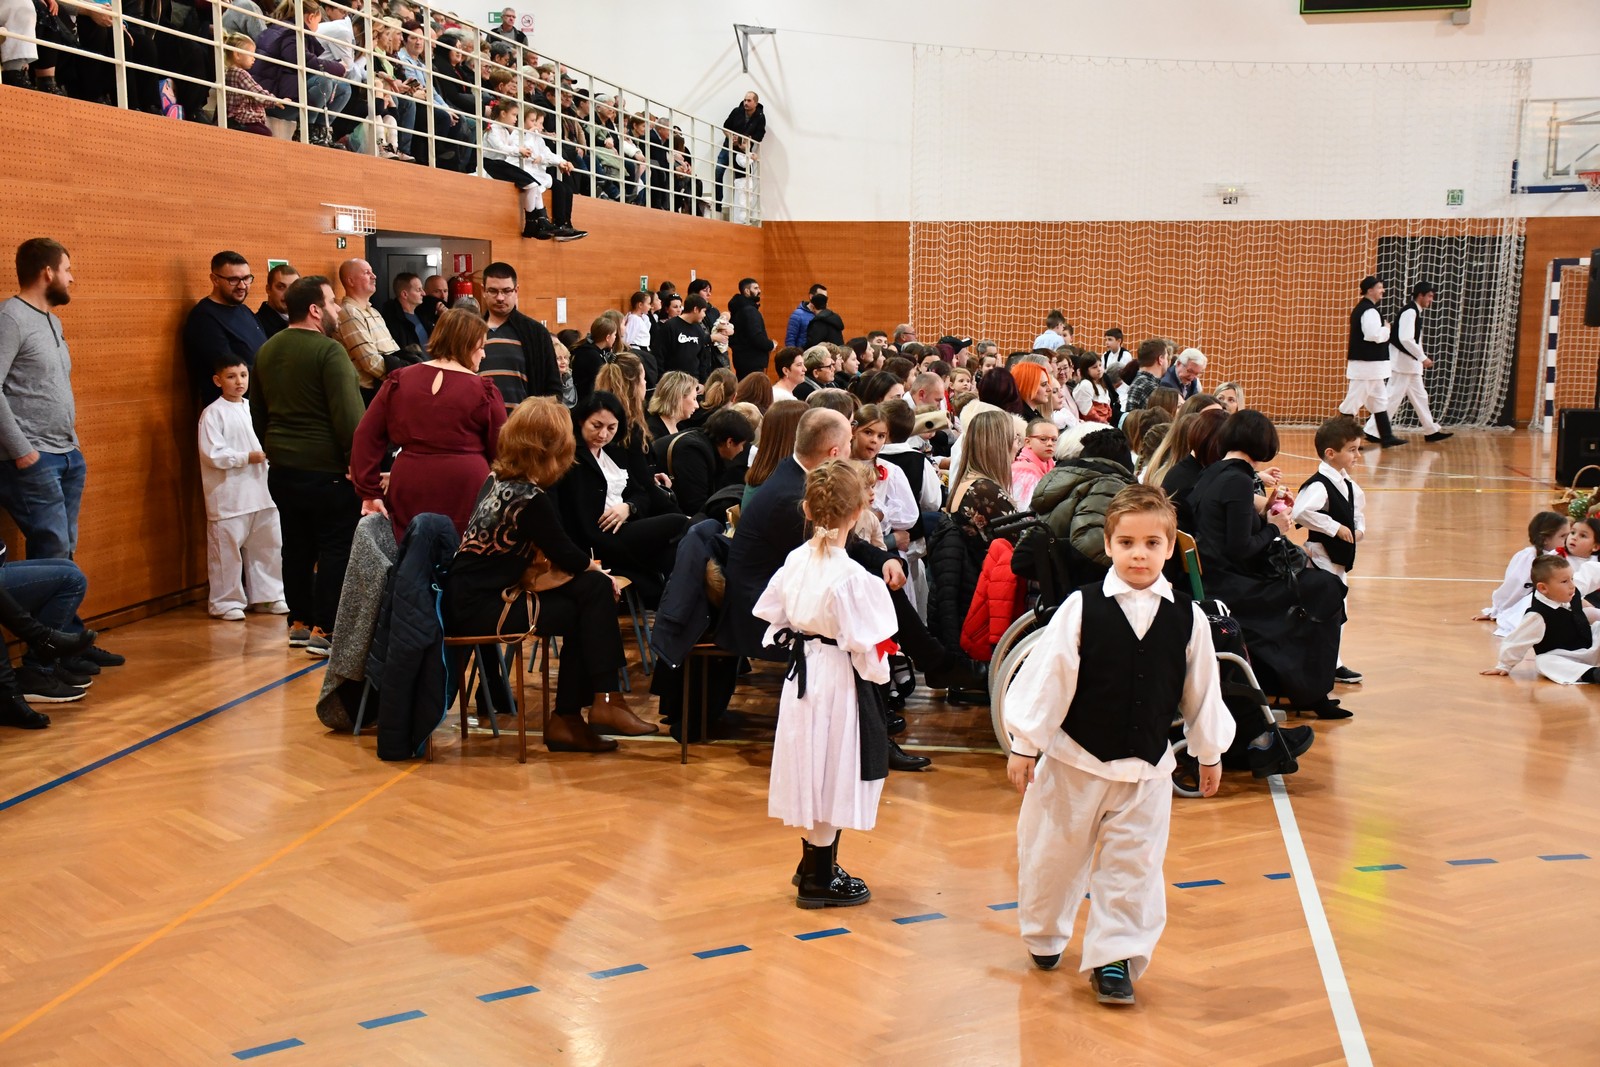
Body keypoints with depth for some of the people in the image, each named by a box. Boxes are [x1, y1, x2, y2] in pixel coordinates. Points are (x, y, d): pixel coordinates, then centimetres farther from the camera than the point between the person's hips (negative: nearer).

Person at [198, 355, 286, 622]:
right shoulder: (213, 413, -8)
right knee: (227, 550, 0)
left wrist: (269, 454, 1)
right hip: (228, 497, -6)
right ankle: (225, 602, 11)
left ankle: (267, 596, 24)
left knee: (267, 544, 12)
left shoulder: (253, 408, 11)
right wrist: (246, 458, -17)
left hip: (260, 492, 6)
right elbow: (212, 454, -15)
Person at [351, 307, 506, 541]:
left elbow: (366, 436, 5)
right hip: (465, 492, -3)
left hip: (409, 493, 4)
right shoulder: (482, 390, -4)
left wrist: (370, 492, 7)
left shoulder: (400, 380, 7)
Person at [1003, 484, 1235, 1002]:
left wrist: (1209, 752, 15)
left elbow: (1201, 690, 8)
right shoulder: (1080, 608, -11)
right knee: (1052, 856, 13)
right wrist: (1024, 745, -8)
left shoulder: (1187, 618, -3)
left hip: (1146, 768, 1)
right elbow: (1046, 675, -9)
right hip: (1074, 760, -1)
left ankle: (1114, 957, 18)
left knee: (1134, 866, 3)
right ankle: (1044, 938, 36)